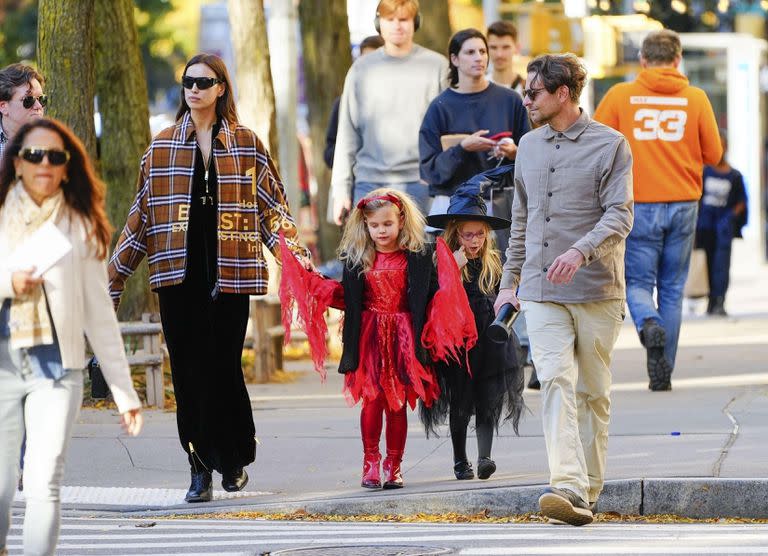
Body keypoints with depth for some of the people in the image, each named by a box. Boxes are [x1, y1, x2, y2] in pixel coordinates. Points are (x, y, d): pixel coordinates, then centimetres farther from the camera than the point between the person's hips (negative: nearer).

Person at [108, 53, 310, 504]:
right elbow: (143, 213, 14)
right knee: (189, 369, -2)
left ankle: (234, 460, 12)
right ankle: (200, 470, 2)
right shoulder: (163, 146, 11)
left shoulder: (246, 144, 8)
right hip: (178, 271, 1)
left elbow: (272, 205, 7)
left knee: (224, 365, -5)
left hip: (228, 272, -1)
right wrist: (115, 273, 12)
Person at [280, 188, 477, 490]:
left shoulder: (419, 256, 1)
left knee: (397, 403, 3)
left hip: (403, 339, -1)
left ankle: (393, 465, 13)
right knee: (372, 400, -6)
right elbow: (344, 296, 12)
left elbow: (433, 294, -2)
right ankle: (371, 462, 5)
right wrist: (314, 282, 4)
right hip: (369, 338, 1)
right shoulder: (357, 259, 6)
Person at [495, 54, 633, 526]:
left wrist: (580, 251, -28)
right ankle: (568, 488, -26)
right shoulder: (530, 146, 16)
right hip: (542, 292, 3)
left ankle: (588, 491, 11)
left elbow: (619, 216, -11)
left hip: (597, 291, -3)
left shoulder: (610, 145, -2)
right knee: (556, 382, -14)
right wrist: (510, 283, 22)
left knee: (593, 392, 3)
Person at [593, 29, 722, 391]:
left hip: (638, 205, -1)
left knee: (638, 282, 8)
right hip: (682, 204, 1)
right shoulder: (695, 99, 1)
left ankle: (649, 323, -24)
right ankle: (663, 373, 8)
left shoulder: (620, 96, -2)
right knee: (672, 288, 9)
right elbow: (713, 154, 5)